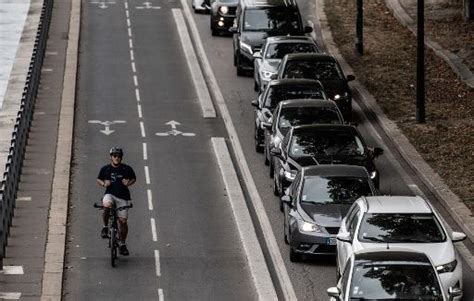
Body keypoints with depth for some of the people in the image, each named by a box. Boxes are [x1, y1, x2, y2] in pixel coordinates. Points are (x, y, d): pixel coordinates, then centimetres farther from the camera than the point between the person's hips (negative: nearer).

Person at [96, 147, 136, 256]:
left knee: (123, 221, -2)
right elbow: (98, 180, 15)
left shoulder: (127, 169, 1)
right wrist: (104, 184, -7)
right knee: (107, 206, -35)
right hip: (110, 194, -1)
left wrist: (129, 183, -6)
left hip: (123, 197, 1)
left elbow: (134, 178, 16)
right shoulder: (105, 169, 3)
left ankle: (122, 244, 17)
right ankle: (105, 227, -10)